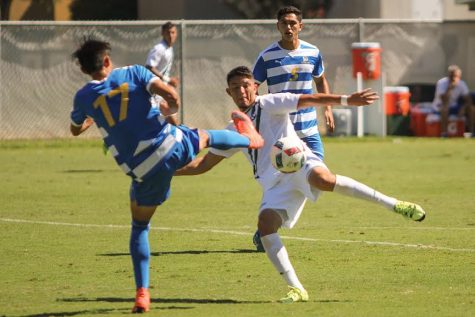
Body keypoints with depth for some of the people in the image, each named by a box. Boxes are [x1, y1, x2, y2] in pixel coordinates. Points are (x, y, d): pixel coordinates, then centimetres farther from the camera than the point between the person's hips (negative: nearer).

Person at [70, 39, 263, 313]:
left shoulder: (84, 97, 2)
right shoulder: (132, 73, -1)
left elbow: (76, 129, 23)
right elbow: (170, 93, -13)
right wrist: (171, 109, 11)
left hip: (144, 171, -1)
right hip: (174, 146, 1)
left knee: (140, 228, 17)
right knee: (207, 137, 35)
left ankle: (142, 293, 8)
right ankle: (250, 139, 67)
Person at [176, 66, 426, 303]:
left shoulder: (269, 104, 10)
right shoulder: (234, 130, 23)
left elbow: (308, 100, -2)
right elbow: (203, 164, 26)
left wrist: (346, 100, -14)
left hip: (298, 161, -5)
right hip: (275, 183, 5)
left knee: (323, 179, -38)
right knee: (265, 224, -20)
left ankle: (394, 204, -32)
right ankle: (296, 289, -17)